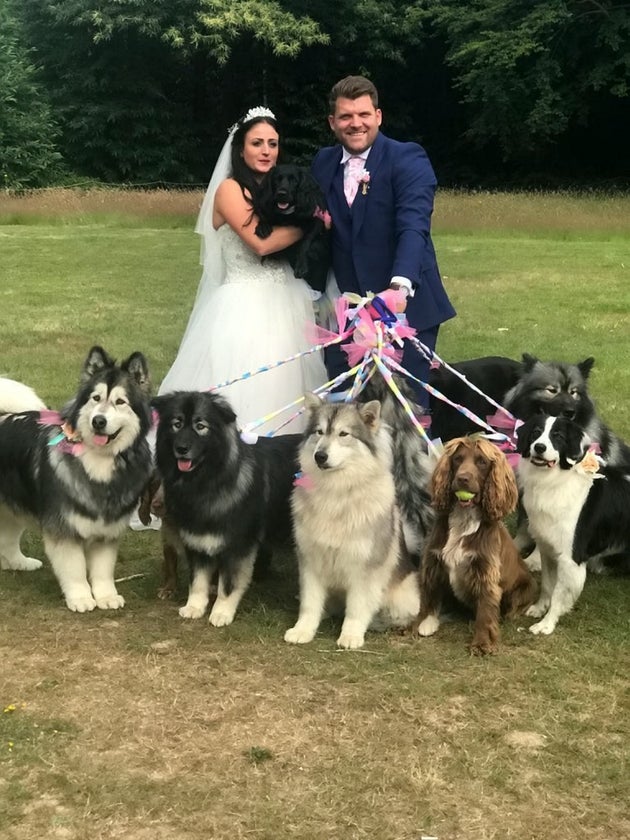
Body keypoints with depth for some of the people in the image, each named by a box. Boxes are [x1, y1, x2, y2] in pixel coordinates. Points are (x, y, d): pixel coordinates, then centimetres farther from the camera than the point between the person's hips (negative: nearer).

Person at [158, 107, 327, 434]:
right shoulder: (229, 189, -7)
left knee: (284, 385, 8)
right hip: (244, 305, -7)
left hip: (284, 303, 7)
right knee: (241, 391, -5)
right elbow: (260, 242, -19)